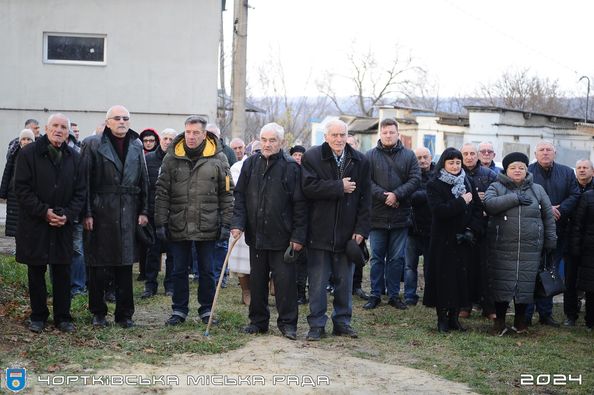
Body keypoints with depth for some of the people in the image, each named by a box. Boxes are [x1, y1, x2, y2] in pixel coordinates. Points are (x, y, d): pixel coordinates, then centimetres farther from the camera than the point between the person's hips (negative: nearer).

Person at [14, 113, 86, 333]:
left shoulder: (74, 158, 6)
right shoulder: (28, 154, -4)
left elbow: (80, 192, 6)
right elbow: (22, 188, -8)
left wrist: (67, 215, -9)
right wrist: (44, 212, -15)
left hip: (63, 225, 2)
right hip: (34, 224, -2)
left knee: (63, 272, 5)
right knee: (36, 272, 6)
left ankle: (63, 317, 14)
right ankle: (38, 317, 16)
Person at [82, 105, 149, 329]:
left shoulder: (136, 146, 12)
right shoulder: (93, 145, -1)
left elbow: (144, 180, 13)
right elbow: (85, 181, -4)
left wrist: (144, 211, 7)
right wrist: (87, 213, -10)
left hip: (128, 214, 3)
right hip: (100, 212, -3)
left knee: (125, 265, 6)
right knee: (98, 266, 3)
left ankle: (124, 314, 14)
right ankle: (98, 313, 15)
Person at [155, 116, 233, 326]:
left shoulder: (218, 159, 0)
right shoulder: (171, 158, 2)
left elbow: (227, 194, 2)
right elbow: (162, 193, 3)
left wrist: (225, 224, -2)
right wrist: (161, 222, -2)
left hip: (207, 227, -1)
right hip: (178, 227, 1)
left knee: (207, 271, 8)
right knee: (179, 270, 10)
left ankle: (207, 310, 21)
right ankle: (179, 310, 21)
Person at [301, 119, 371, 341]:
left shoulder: (360, 161, 6)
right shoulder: (312, 157, -2)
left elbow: (365, 199, 5)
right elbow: (309, 187, -17)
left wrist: (361, 229, -3)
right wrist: (340, 187, -15)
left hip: (347, 233, 3)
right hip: (319, 232, -2)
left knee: (345, 282, 11)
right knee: (317, 282, 3)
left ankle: (342, 321, 22)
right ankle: (317, 324, 11)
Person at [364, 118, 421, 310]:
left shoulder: (409, 156, 6)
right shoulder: (370, 156, 1)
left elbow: (415, 179, -3)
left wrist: (397, 195, -15)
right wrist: (383, 196, -19)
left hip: (400, 215, 1)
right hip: (377, 215, -1)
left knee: (397, 258, 8)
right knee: (377, 257, 5)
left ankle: (394, 295, 17)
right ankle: (375, 294, 13)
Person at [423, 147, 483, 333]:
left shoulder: (467, 183, 10)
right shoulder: (434, 185, -3)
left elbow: (478, 209, 8)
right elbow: (439, 210, -17)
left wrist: (472, 230, -6)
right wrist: (461, 201, -16)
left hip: (463, 240, 4)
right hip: (443, 240, -4)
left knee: (461, 278, 3)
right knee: (443, 279, -2)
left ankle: (454, 317, 11)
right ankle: (442, 319, 5)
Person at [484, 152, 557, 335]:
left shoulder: (537, 190, 12)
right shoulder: (497, 187, 4)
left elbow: (548, 216, 15)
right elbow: (489, 203, -16)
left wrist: (550, 241, 10)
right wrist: (515, 199, -19)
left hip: (530, 250, 2)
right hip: (502, 248, -2)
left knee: (525, 284, 4)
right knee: (501, 283, -1)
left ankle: (520, 319, 21)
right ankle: (499, 320, 13)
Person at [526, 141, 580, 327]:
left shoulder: (567, 173, 10)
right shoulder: (527, 172, 0)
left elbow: (575, 195, 3)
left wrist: (559, 210, -13)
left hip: (557, 231, 3)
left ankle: (546, 313, 18)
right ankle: (525, 315, 2)